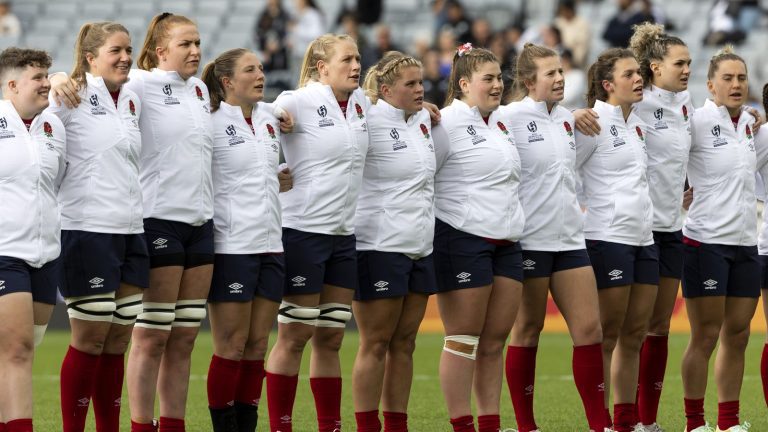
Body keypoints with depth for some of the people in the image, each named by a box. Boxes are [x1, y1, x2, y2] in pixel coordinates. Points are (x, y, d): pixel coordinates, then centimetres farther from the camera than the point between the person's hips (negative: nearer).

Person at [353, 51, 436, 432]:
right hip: (379, 247, -7)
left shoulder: (423, 119, 12)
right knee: (375, 344, -2)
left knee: (404, 343, 9)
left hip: (420, 248, 7)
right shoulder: (368, 121, -11)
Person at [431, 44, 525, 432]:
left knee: (495, 340, 7)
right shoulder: (448, 121, -9)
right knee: (463, 339, -4)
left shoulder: (500, 121, 16)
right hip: (462, 239, -8)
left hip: (506, 241, 8)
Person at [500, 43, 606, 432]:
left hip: (569, 236, 6)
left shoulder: (566, 119, 13)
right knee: (528, 328, 2)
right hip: (529, 238, -6)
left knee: (589, 327, 1)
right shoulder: (510, 117, -10)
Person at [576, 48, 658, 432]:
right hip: (608, 238, -8)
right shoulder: (594, 123, -8)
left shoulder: (637, 126, 16)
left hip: (643, 238, 8)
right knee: (608, 335, -6)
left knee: (635, 334, 7)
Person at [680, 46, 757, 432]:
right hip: (706, 240, -6)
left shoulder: (749, 123, 10)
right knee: (705, 336, -4)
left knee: (737, 335, 7)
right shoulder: (698, 121, -9)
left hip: (745, 241, 6)